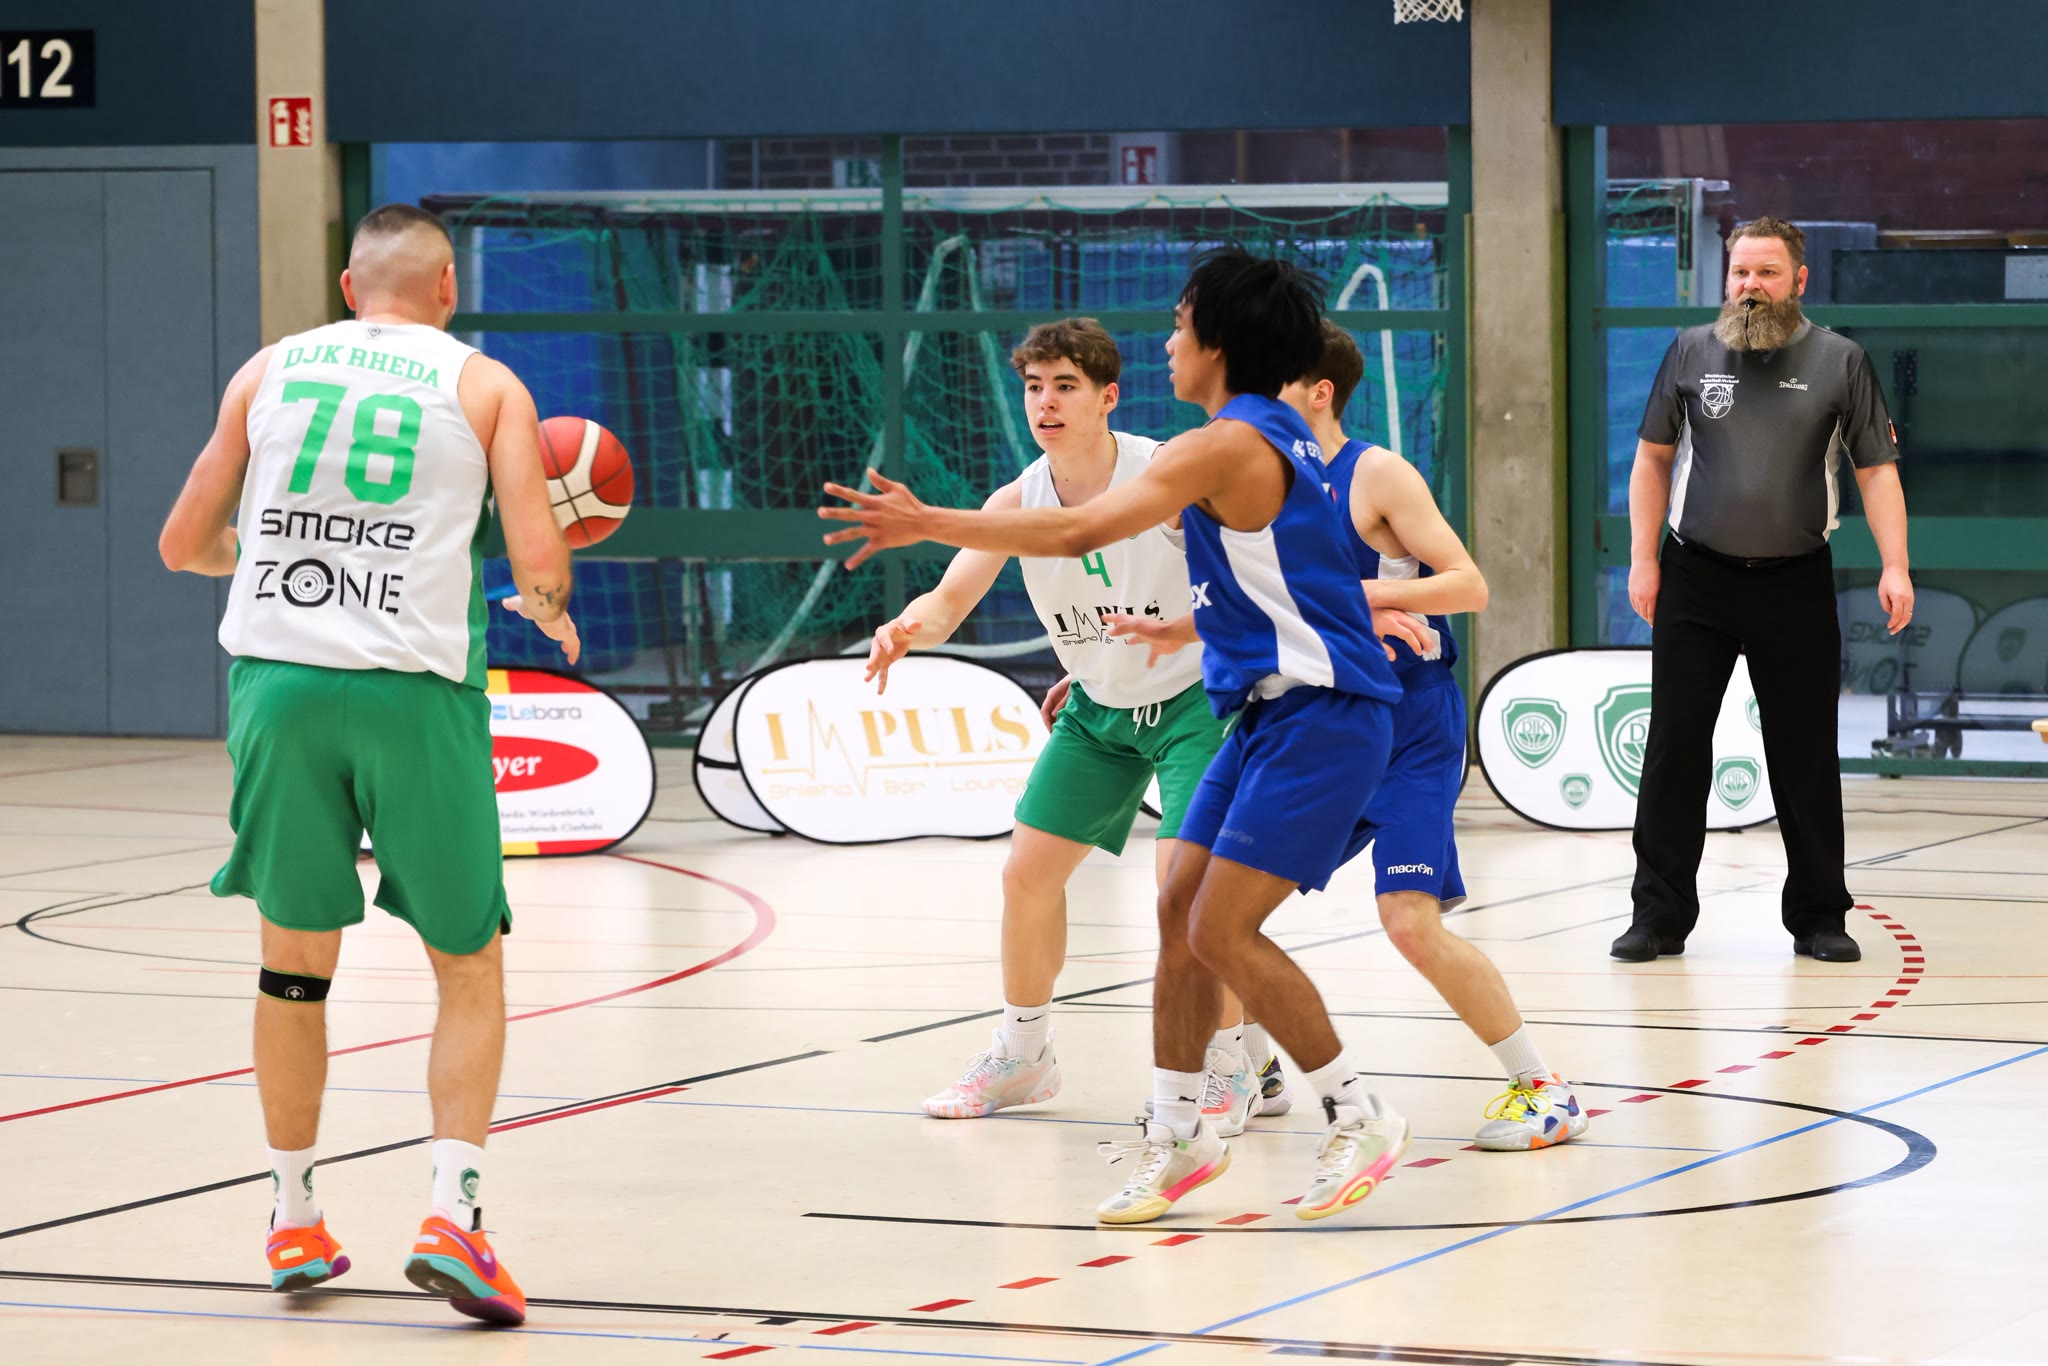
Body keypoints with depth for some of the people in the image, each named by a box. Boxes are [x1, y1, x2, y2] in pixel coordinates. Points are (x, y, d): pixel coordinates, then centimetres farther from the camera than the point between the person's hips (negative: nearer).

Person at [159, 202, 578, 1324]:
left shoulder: (269, 371, 12)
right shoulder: (486, 387, 6)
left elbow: (185, 543, 16)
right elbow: (539, 567, -4)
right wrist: (550, 614, 19)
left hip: (278, 681, 2)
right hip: (414, 690, -2)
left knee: (294, 961, 17)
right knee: (470, 967, 9)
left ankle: (294, 1223, 23)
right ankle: (452, 1216, -6)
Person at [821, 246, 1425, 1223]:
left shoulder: (1227, 448, -16)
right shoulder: (1274, 438, 14)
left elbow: (1078, 532, -23)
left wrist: (929, 524, -21)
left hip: (1321, 714, -10)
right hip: (1271, 710, 10)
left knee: (1224, 928, -13)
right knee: (1181, 911, 8)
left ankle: (1358, 1117, -4)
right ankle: (1173, 1137, 16)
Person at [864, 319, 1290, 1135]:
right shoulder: (1017, 503, -10)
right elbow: (950, 600, -14)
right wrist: (906, 631, -37)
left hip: (1194, 696, -6)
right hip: (1098, 708, 6)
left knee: (1182, 873, -22)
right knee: (1028, 872, 6)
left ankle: (1241, 1069, -6)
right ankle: (1023, 1055, 28)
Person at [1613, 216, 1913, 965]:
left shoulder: (1839, 361, 0)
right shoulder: (1692, 352, 4)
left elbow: (1877, 470, 1)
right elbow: (1653, 458, 10)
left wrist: (1895, 566, -10)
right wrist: (1642, 559, 2)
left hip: (1795, 585, -1)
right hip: (1696, 580, 1)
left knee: (1806, 756, 4)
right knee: (1674, 748, 0)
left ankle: (1818, 917, 14)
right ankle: (1660, 915, 7)